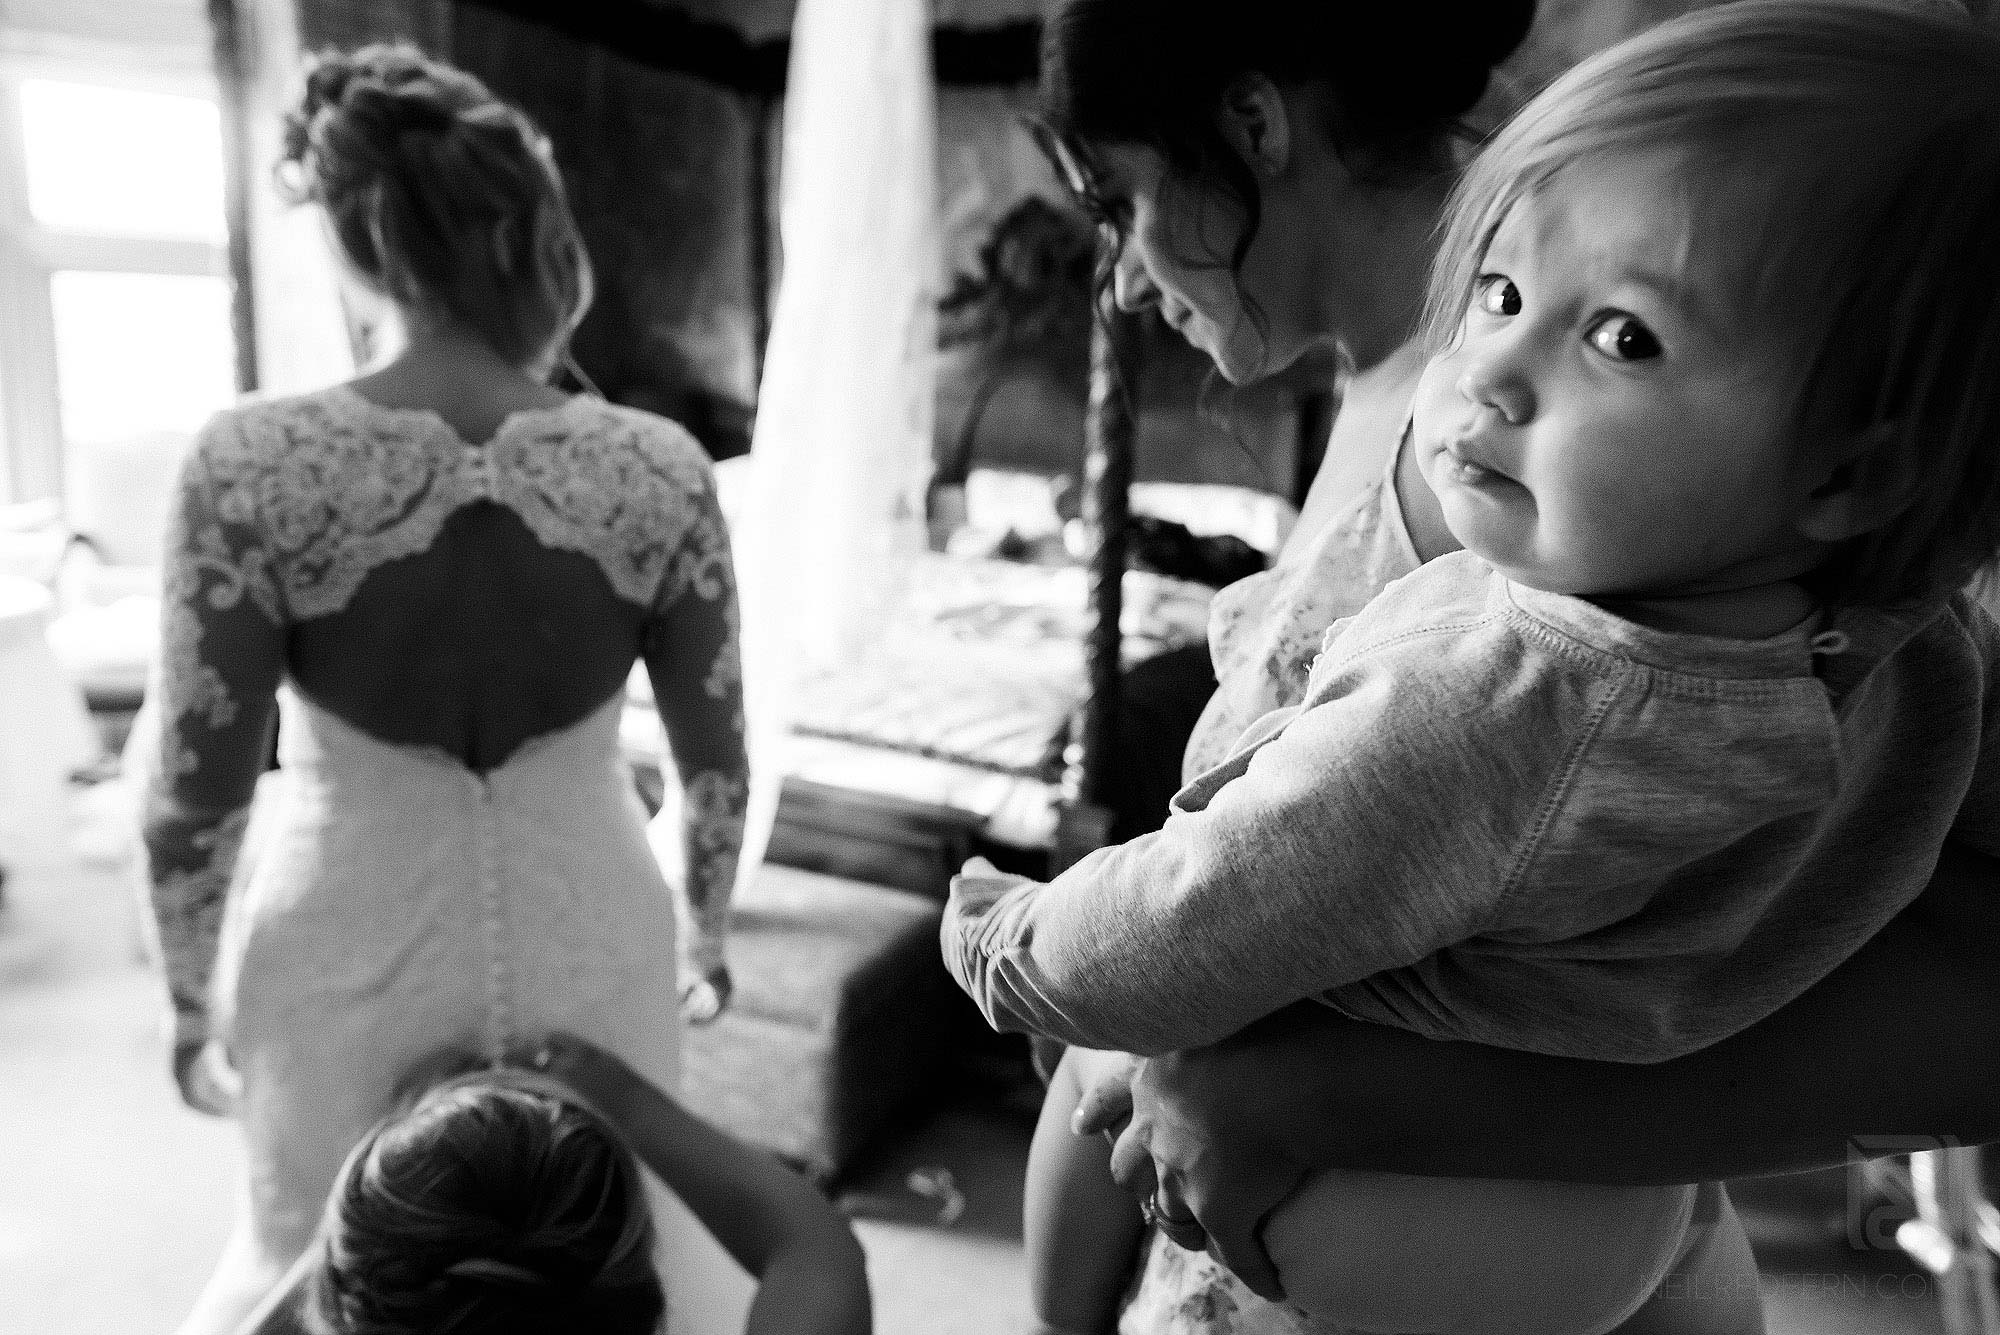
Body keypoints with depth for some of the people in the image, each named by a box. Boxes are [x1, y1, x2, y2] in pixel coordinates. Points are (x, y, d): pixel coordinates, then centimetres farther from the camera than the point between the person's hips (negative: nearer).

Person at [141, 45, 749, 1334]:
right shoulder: (661, 468, -13)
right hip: (590, 935, 1)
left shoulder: (253, 464, -17)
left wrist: (193, 1002, 7)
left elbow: (194, 794, -10)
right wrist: (709, 931, 13)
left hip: (352, 945, 0)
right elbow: (717, 757, -4)